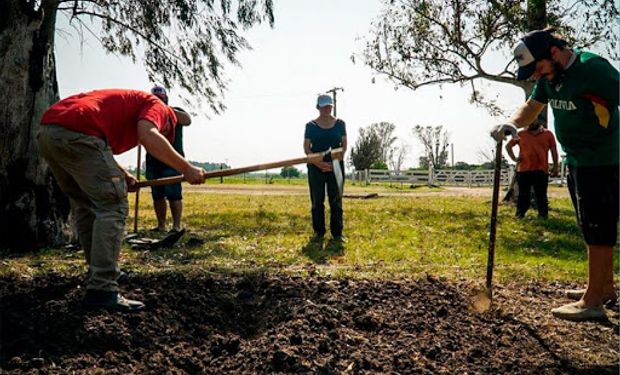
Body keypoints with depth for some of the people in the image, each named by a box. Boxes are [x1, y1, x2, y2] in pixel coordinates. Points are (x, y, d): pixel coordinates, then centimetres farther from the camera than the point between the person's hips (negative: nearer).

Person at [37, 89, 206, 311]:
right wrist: (186, 169, -12)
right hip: (75, 132, -9)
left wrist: (121, 176, 19)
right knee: (112, 207, -6)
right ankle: (101, 290, -8)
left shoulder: (126, 102, 34)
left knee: (85, 206, 20)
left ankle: (100, 272, 32)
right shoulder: (156, 105, 10)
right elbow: (148, 136, -14)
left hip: (46, 130, 9)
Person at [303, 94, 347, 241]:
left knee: (336, 200, 1)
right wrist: (318, 163, -16)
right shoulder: (311, 125, 3)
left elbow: (344, 144, 3)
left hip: (336, 166, 1)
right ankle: (319, 232, 12)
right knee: (317, 200, 2)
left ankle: (337, 232, 7)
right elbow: (306, 147, -2)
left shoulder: (340, 124, 7)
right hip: (316, 167, -1)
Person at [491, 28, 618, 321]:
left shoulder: (593, 69, -20)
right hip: (575, 161, 9)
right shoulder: (550, 75, 5)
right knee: (591, 228, 16)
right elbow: (531, 107, 10)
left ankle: (592, 302, 0)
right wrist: (512, 124, -10)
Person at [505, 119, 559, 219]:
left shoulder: (548, 134, 5)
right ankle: (519, 216, 13)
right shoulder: (521, 134, 6)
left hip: (541, 171, 0)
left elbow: (554, 151, 7)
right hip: (523, 170, 1)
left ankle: (543, 217, 11)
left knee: (541, 196, 5)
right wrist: (514, 158, 4)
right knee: (523, 195, 6)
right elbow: (508, 146, 16)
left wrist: (555, 167, 4)